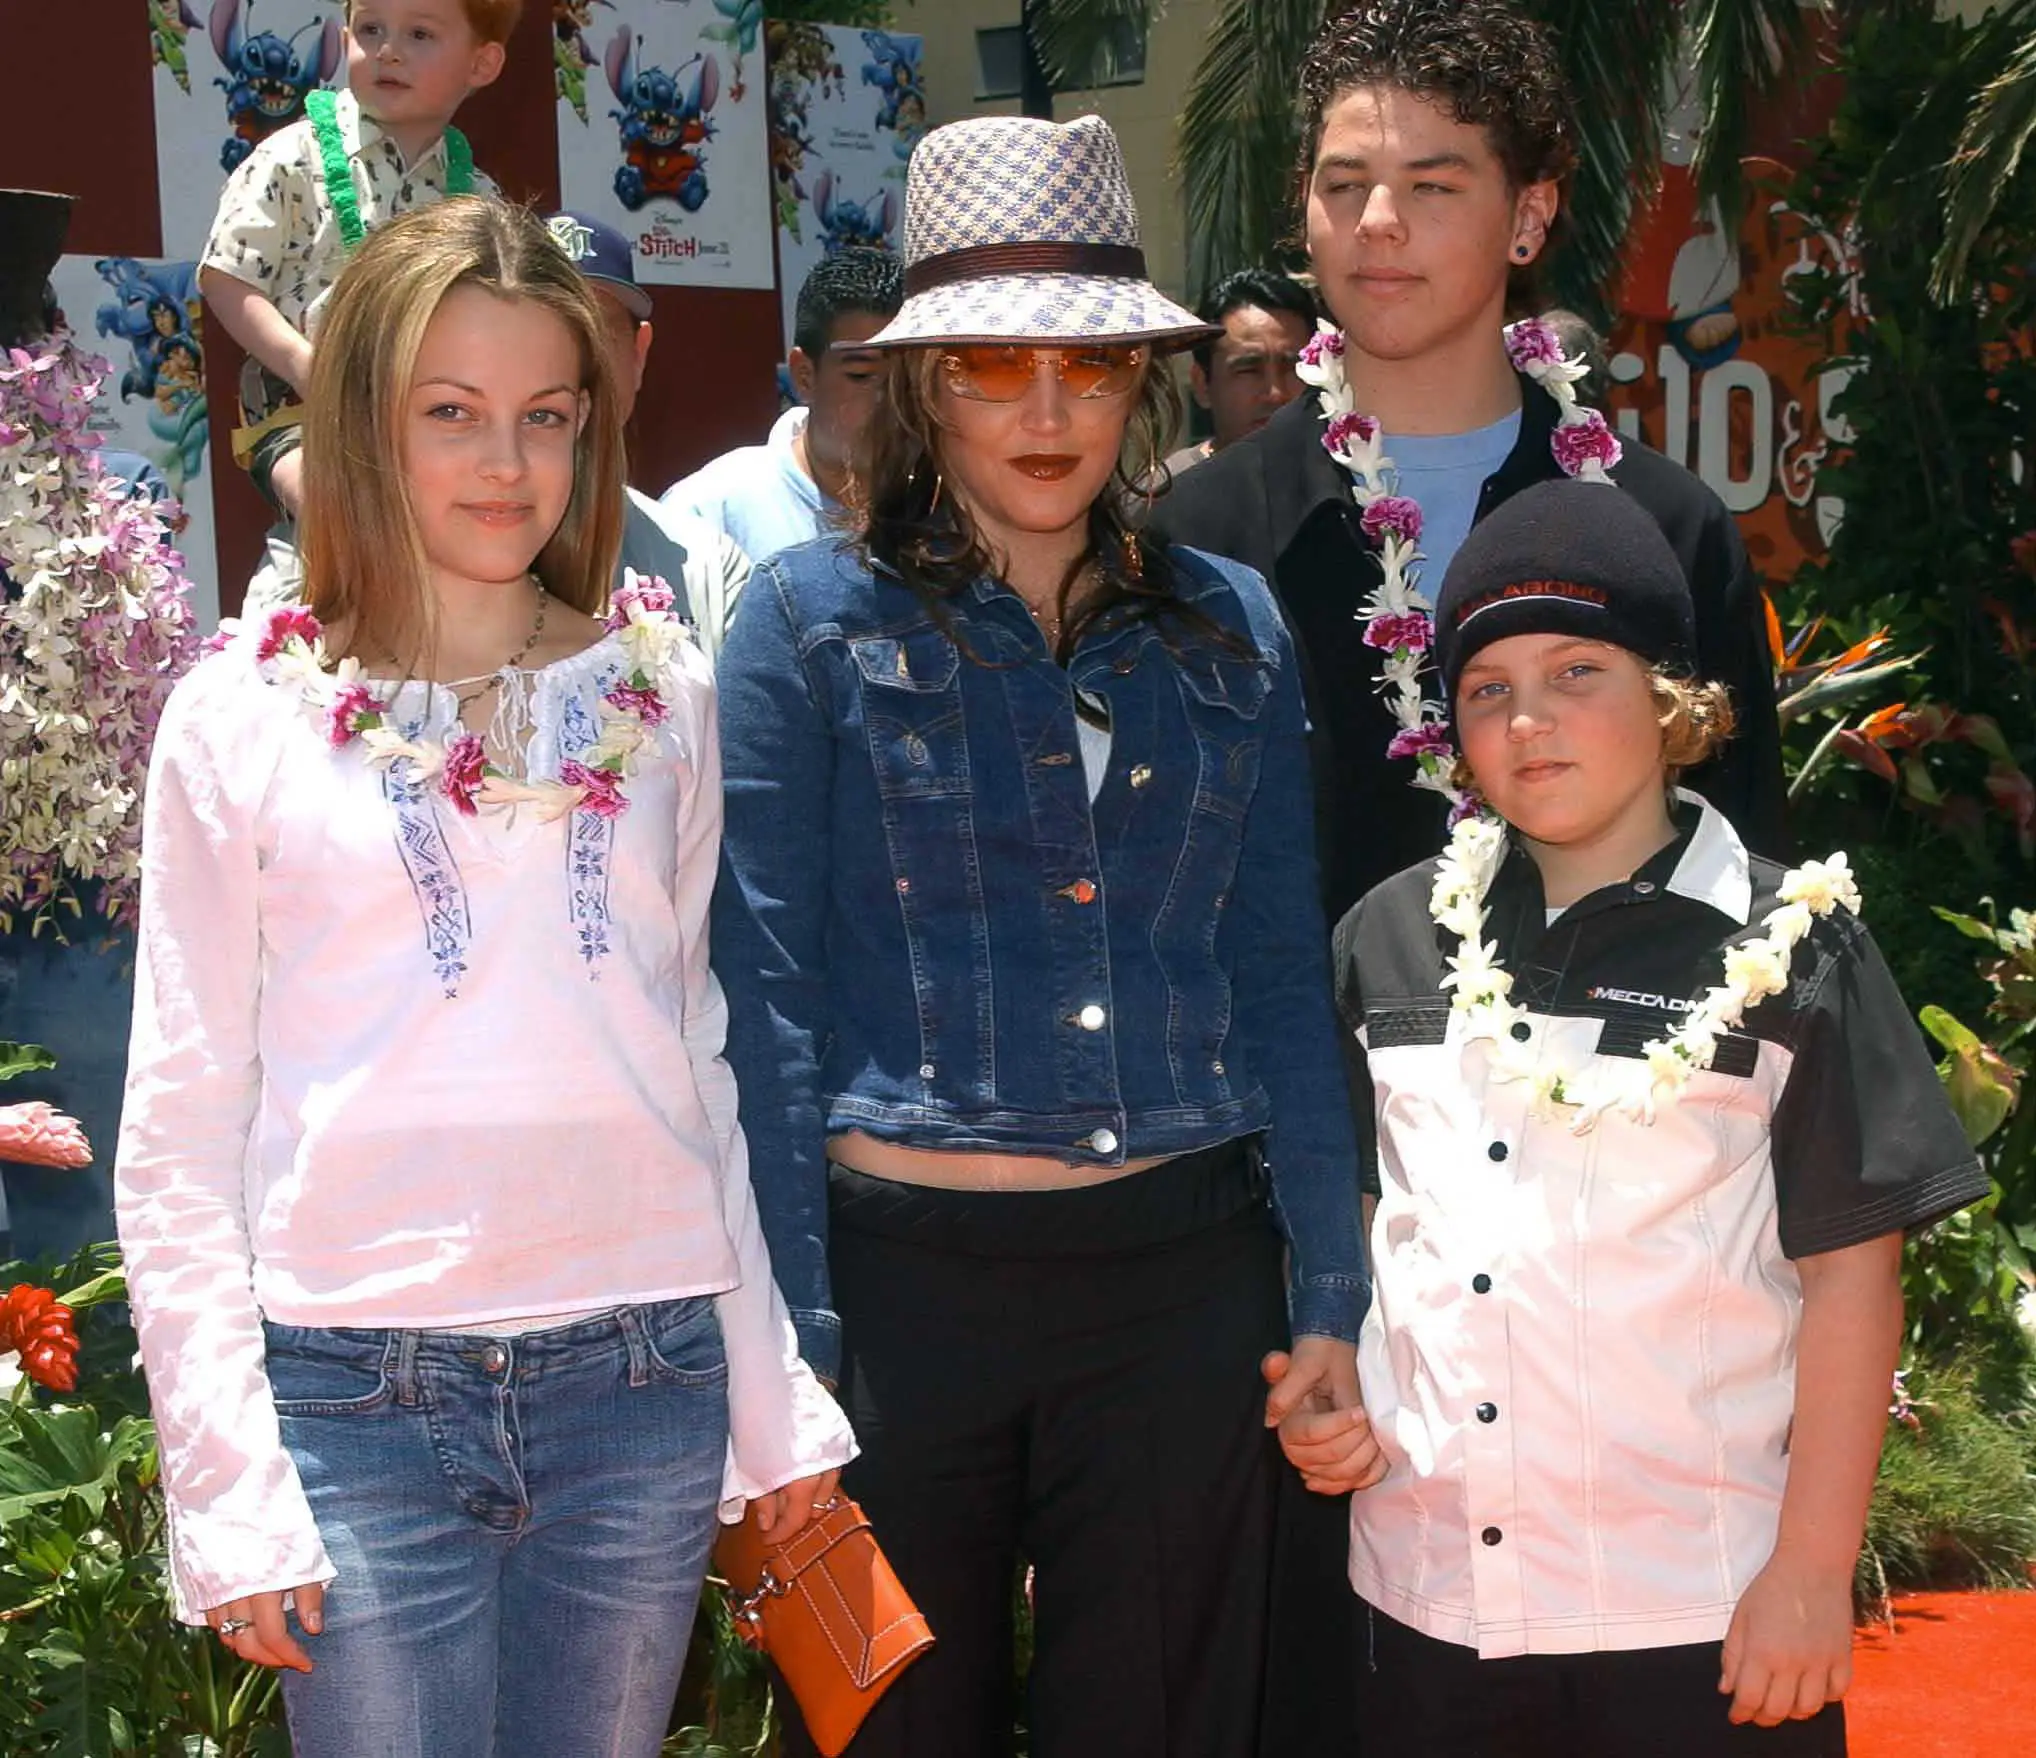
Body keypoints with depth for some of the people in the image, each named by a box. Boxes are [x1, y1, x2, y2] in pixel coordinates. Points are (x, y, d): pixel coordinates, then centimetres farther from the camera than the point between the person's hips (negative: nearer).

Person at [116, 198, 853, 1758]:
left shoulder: (661, 690, 9)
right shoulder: (246, 718, 1)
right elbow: (181, 1134, 1)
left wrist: (775, 1396, 11)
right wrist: (227, 1486, -5)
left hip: (642, 1386, 2)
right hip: (362, 1395, -2)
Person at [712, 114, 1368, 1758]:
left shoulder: (1231, 627, 8)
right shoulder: (814, 621, -1)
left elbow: (1283, 979, 9)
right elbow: (766, 992, -5)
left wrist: (1330, 1298, 4)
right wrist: (787, 1336, -9)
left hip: (1184, 1271, 3)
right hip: (905, 1266, -2)